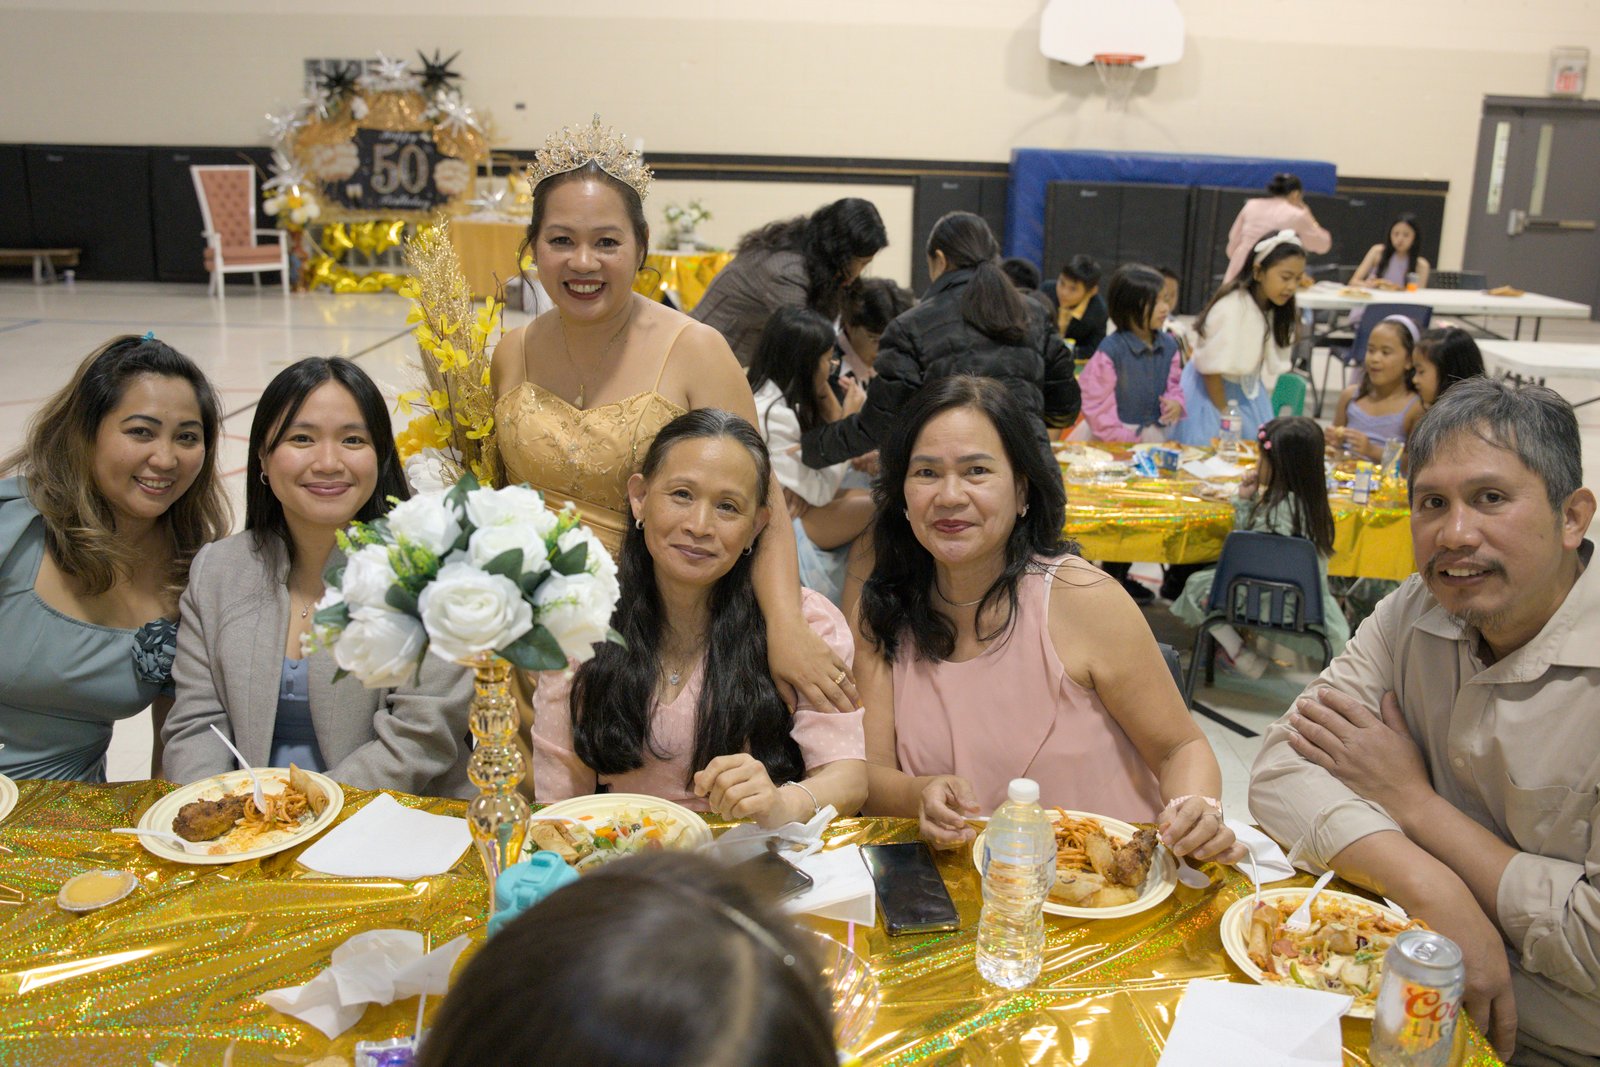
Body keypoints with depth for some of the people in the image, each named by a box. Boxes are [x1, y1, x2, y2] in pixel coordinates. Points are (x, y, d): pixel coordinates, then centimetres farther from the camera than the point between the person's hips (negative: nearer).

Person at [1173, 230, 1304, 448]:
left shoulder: (1274, 310, -3)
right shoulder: (1232, 308, -25)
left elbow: (1271, 364, 6)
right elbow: (1212, 368, -20)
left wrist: (1263, 410, 3)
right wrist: (1225, 413, -11)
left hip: (1248, 389, 7)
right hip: (1210, 390, -7)